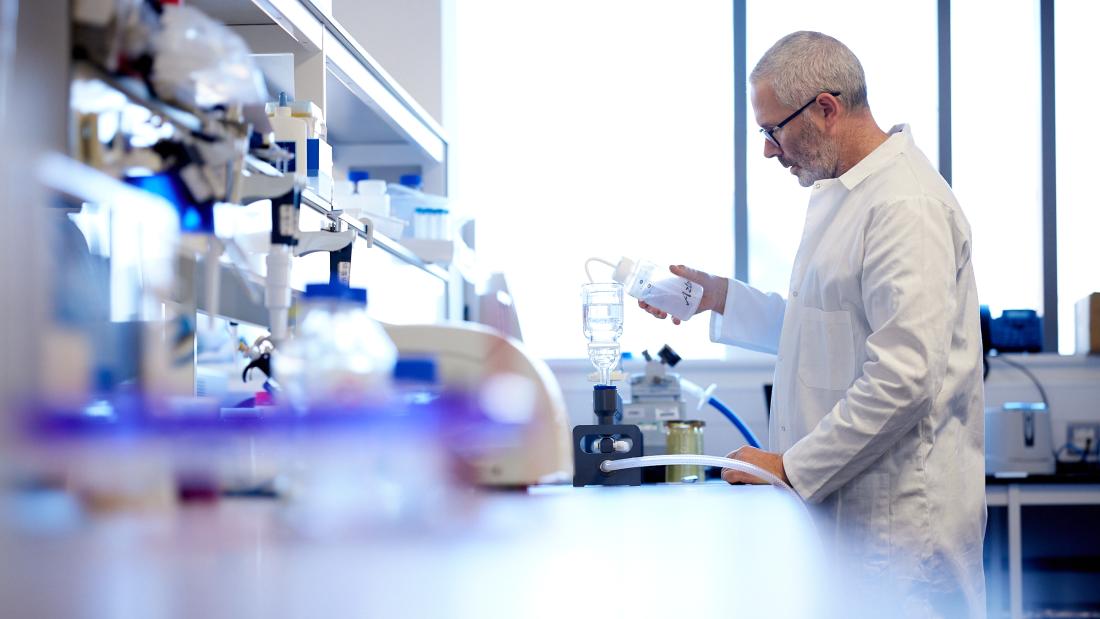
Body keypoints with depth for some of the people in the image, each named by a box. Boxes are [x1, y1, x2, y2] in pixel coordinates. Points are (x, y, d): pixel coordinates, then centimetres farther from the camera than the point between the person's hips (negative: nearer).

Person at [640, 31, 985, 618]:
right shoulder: (836, 192, 17)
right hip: (840, 510, 9)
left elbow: (904, 377, -24)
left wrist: (792, 468, -18)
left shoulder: (906, 206, -17)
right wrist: (722, 299, 20)